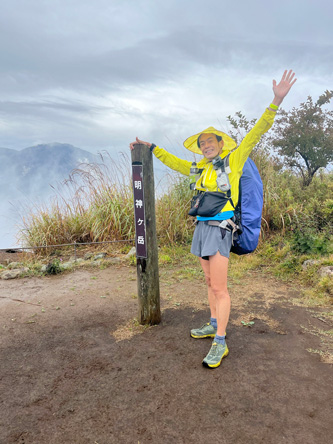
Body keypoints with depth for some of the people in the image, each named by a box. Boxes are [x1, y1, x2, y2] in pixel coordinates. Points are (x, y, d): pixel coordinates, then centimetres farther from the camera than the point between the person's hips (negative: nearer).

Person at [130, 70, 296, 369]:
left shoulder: (233, 160, 3)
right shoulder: (201, 169, 18)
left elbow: (256, 133, -3)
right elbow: (173, 162, 30)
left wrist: (276, 101, -11)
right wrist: (150, 147, 32)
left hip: (220, 228, -7)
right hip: (202, 227, 7)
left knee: (219, 287, -7)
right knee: (211, 282, 15)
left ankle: (220, 344, 1)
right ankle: (214, 325, 29)